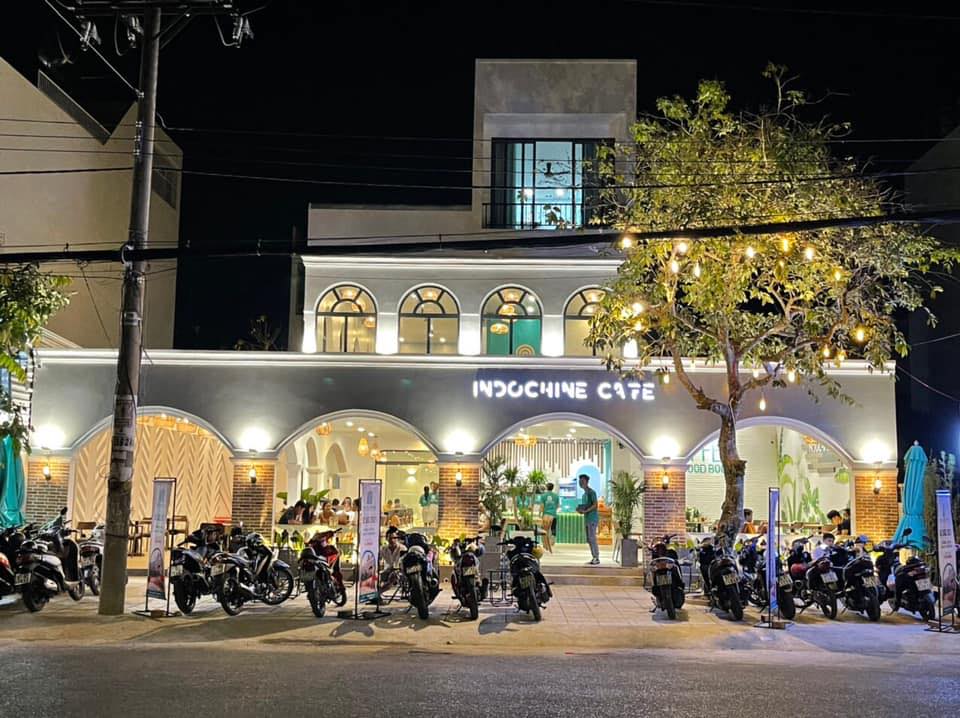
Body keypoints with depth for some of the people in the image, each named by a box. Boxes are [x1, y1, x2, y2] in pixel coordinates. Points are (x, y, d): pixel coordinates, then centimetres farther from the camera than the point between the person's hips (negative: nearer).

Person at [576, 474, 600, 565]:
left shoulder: (592, 492, -9)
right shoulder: (584, 494, 20)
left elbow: (595, 505, -17)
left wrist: (586, 511, -27)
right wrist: (580, 510, 4)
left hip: (592, 518, -9)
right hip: (586, 519, 9)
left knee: (592, 538, -11)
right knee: (589, 539, 7)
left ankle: (597, 558, -7)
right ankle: (594, 558, 10)